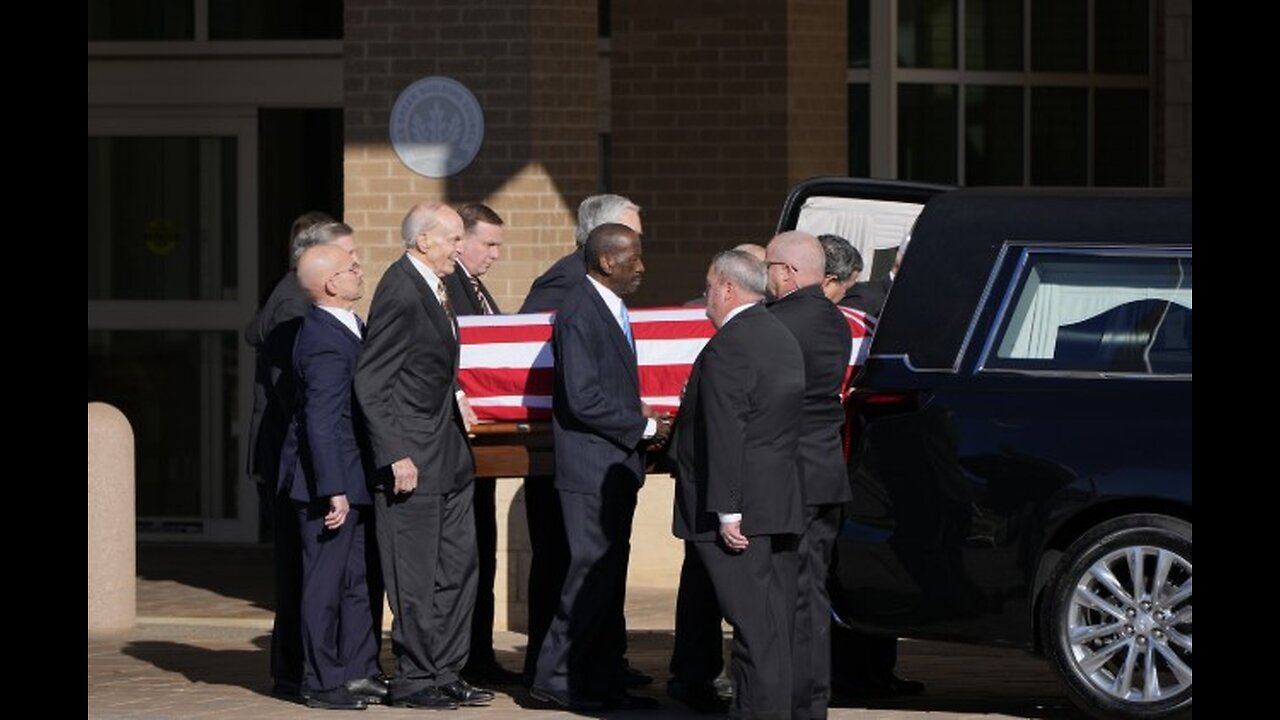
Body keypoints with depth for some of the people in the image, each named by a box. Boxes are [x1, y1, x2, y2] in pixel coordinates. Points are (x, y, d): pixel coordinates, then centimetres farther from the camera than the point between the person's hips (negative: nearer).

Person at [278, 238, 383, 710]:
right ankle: (324, 683, 5)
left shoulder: (342, 328, 9)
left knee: (357, 578, 15)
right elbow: (320, 424, -24)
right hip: (329, 480, -10)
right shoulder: (326, 344, -22)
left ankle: (359, 672, 23)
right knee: (326, 580, -2)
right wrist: (335, 491, -25)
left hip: (348, 480, 10)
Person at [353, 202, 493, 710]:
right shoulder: (401, 293, -17)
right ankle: (414, 681, 6)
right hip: (413, 459, -10)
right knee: (415, 578, -2)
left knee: (458, 567, 12)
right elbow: (370, 383, -19)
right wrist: (396, 456, -21)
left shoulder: (434, 288, 12)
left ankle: (446, 673, 20)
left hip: (449, 457, 10)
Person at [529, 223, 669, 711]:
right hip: (592, 467, -10)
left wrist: (642, 420, 9)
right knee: (592, 573, -8)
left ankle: (606, 682, 15)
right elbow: (584, 400, -22)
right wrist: (644, 427, -13)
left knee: (609, 576, 11)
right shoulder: (579, 313, -16)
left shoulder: (611, 309, 15)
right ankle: (555, 676, -1)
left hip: (617, 466, 10)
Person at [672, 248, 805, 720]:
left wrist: (726, 512, -20)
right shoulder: (783, 339, 15)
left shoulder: (727, 348, -15)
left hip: (743, 506, -9)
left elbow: (724, 434, -20)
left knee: (753, 621, -9)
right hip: (781, 502, 9)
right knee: (775, 617, 11)